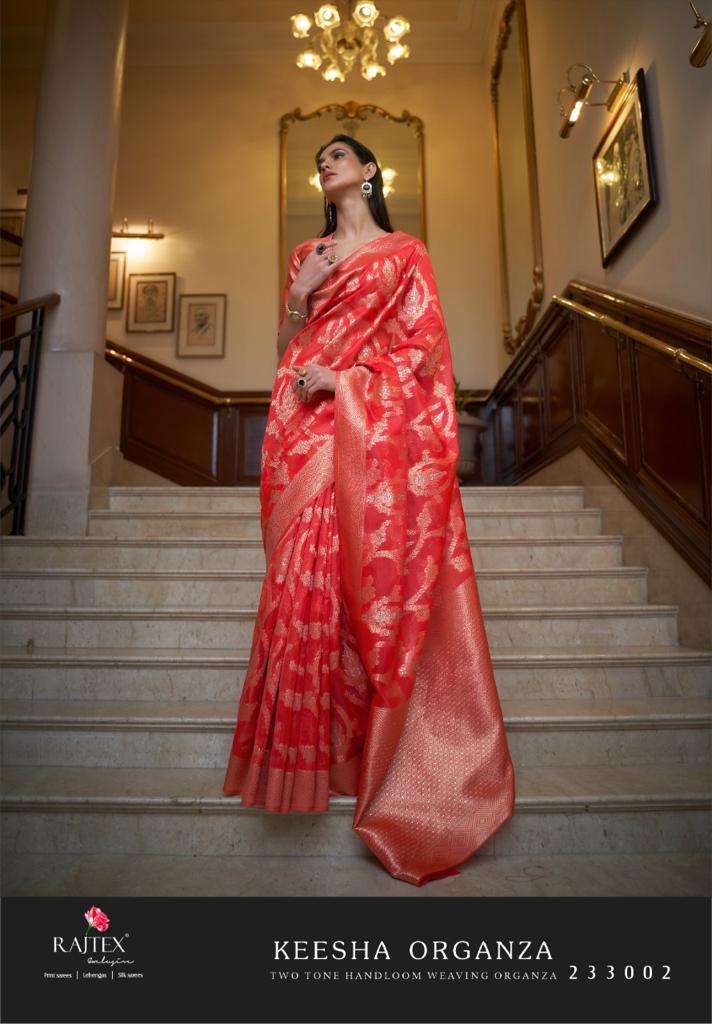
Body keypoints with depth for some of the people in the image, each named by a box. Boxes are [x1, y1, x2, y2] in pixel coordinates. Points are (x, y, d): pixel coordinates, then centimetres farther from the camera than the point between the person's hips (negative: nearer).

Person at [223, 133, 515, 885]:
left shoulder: (405, 252, 15)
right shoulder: (307, 254, 25)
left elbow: (424, 345, 3)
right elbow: (287, 348, 19)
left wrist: (344, 377, -8)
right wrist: (300, 296, 1)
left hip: (379, 428, -2)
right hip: (310, 433, 3)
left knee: (379, 579, -7)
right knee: (309, 577, -6)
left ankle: (379, 751, 6)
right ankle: (313, 746, 5)